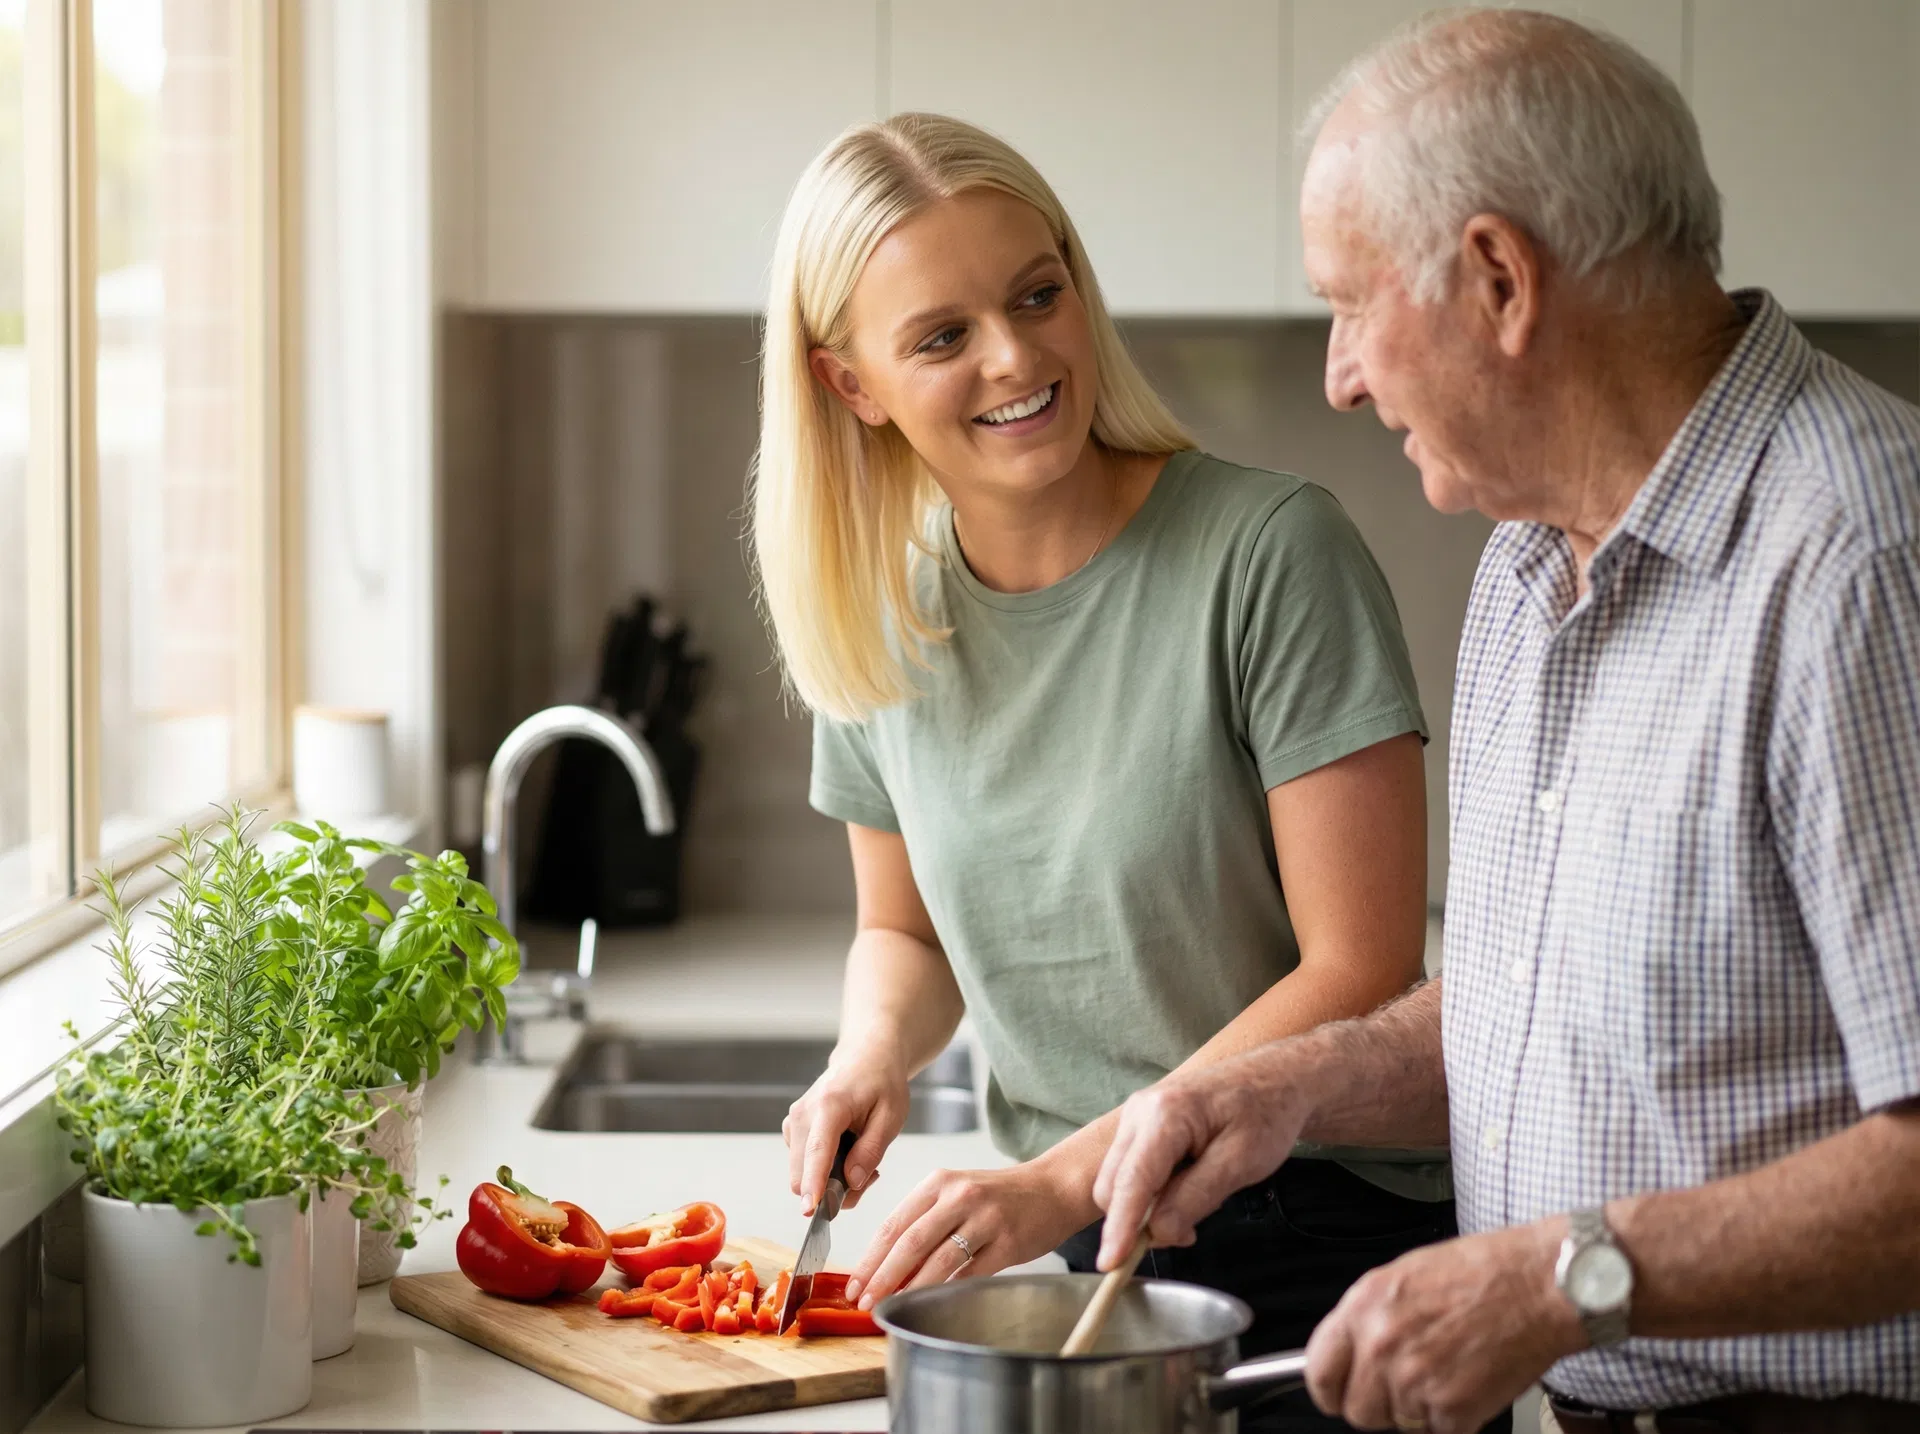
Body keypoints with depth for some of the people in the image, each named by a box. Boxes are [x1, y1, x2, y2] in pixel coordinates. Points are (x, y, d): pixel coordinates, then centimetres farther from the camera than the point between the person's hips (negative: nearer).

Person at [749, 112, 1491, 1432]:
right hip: (1068, 1263, 5)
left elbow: (1361, 972, -17)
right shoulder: (879, 618, 2)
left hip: (1323, 1252, -4)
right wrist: (874, 1053, -5)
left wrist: (1066, 1179, -22)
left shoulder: (1270, 552, -15)